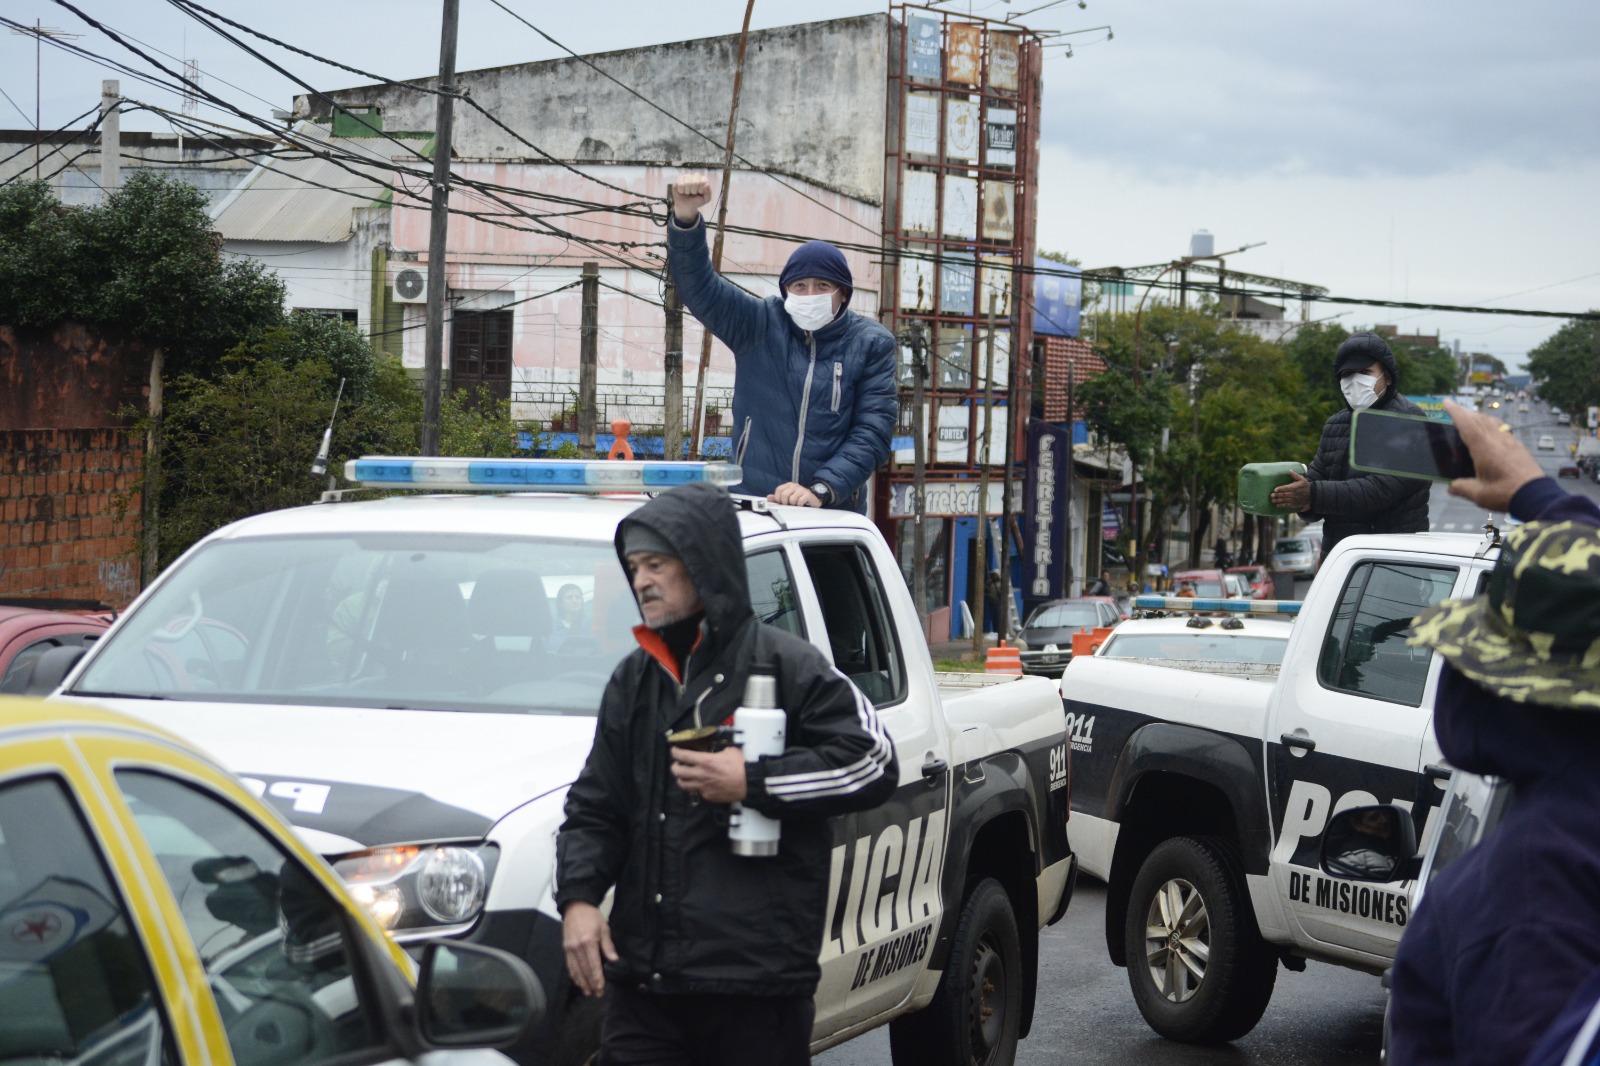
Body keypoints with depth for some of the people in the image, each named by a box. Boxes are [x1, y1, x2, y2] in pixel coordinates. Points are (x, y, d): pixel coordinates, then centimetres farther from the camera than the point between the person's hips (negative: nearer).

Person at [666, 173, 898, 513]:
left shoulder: (871, 344, 2)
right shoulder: (759, 325, 5)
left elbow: (874, 430, -5)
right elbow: (698, 284, -6)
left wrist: (821, 490, -18)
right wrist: (685, 219, -24)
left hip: (834, 510, 0)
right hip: (752, 503, 0)